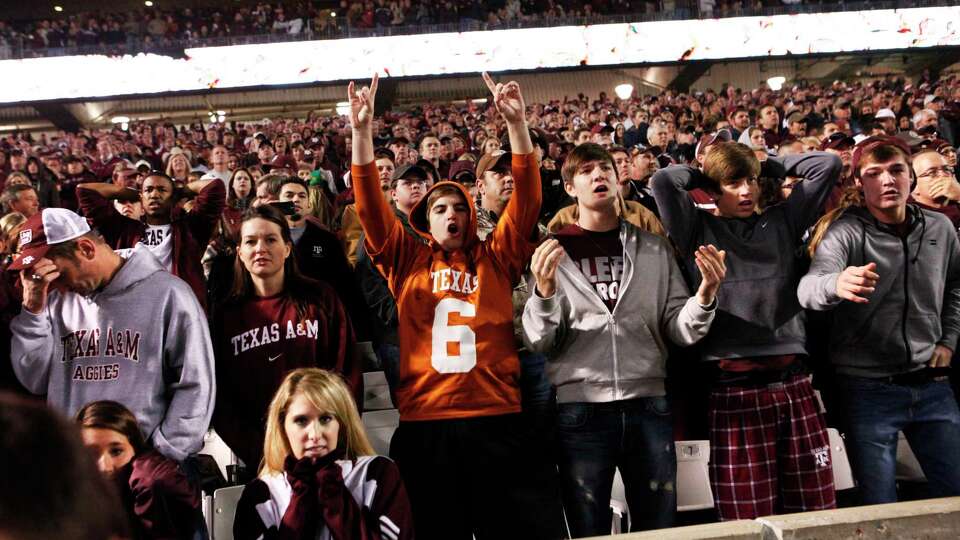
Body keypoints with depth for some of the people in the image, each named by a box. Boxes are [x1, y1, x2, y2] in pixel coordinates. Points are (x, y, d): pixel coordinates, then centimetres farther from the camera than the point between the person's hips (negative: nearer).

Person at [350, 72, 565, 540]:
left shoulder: (495, 260, 10)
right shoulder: (407, 263, 10)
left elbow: (527, 199, 0)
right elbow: (370, 205, 1)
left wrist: (516, 123, -9)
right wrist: (361, 130, -7)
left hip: (498, 420, 0)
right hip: (424, 423, 0)